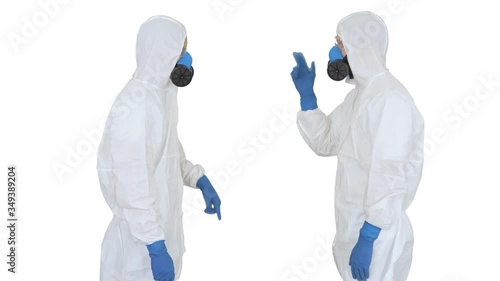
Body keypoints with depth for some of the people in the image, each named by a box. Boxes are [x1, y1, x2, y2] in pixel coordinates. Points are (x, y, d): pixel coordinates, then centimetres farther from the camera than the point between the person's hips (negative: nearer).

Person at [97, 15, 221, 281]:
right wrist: (155, 246, -25)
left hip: (162, 227, 9)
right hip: (141, 240, -9)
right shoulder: (135, 103, -23)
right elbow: (134, 185, -26)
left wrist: (200, 180, 5)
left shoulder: (161, 93, 6)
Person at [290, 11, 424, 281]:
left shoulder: (390, 98, -20)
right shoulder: (357, 95, 10)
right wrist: (306, 94, 4)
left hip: (376, 233, -9)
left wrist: (368, 237, -24)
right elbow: (325, 142, 13)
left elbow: (390, 176, -25)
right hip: (353, 224, 9)